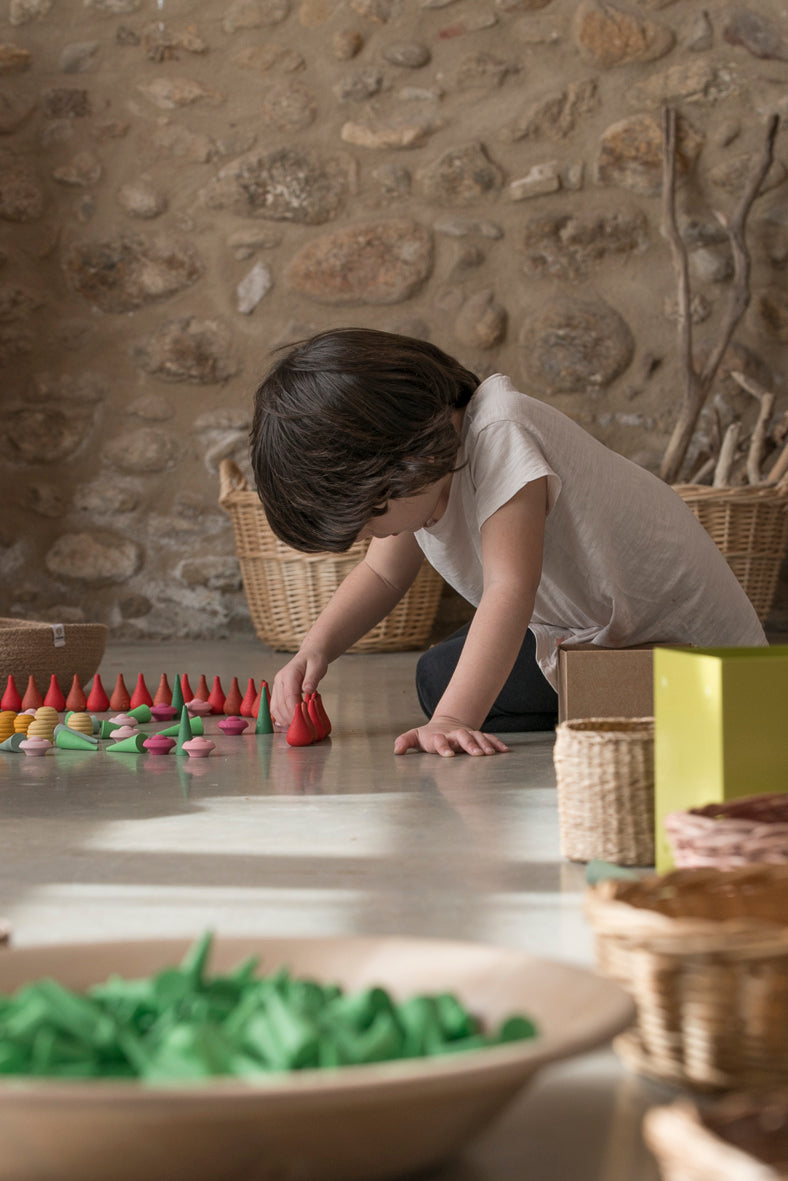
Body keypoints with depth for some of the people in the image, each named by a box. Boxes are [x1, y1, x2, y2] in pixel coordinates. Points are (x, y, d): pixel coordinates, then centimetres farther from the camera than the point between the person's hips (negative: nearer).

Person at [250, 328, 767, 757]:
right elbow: (382, 574, 7)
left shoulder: (499, 434, -32)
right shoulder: (408, 470, -6)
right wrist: (315, 651, -11)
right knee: (439, 678, 6)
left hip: (684, 642, -8)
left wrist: (453, 719, -48)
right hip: (580, 633, 9)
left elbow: (511, 588, -40)